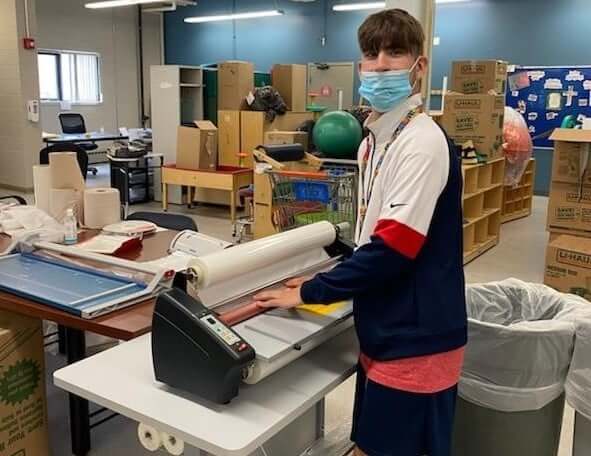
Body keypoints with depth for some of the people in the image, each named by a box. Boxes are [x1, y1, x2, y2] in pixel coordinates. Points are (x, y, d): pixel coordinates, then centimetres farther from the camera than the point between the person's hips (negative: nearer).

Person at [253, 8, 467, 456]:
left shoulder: (423, 141, -20)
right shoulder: (375, 138, 8)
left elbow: (395, 247, -24)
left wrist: (310, 292, -15)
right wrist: (322, 275, 9)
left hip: (415, 339, -8)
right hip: (385, 330, 9)